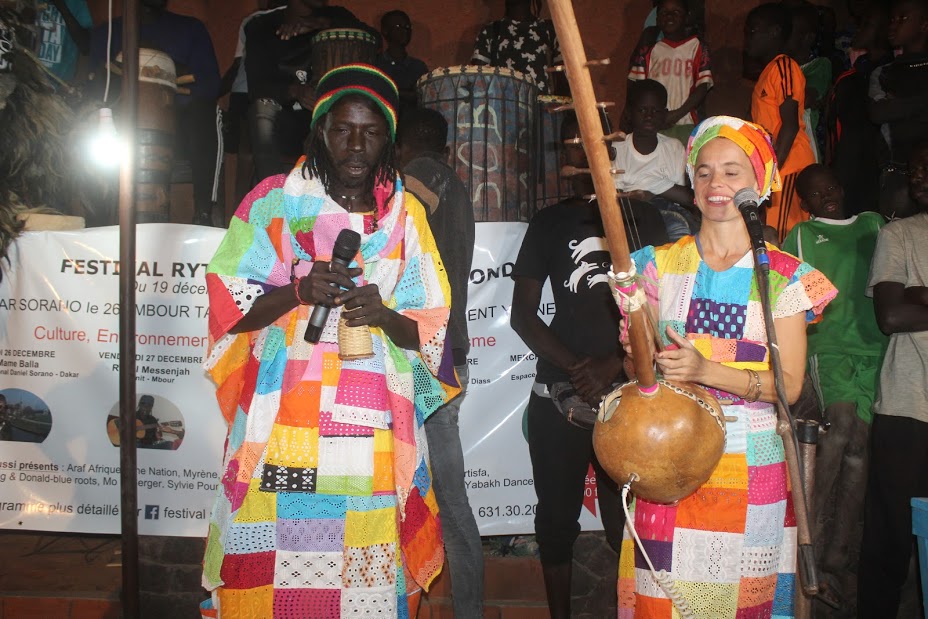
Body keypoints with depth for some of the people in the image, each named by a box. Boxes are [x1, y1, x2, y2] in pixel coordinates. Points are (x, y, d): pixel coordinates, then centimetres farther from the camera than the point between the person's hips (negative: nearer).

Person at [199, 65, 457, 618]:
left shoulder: (407, 214, 11)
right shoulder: (276, 200, 6)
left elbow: (431, 327, 10)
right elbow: (228, 303, 2)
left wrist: (385, 316, -11)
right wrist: (297, 290, -15)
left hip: (372, 431, 2)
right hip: (283, 427, -1)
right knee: (272, 568, -1)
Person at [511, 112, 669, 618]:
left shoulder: (643, 218, 9)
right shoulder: (549, 223, 9)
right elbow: (523, 314, 5)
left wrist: (614, 364, -11)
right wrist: (575, 368, -9)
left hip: (629, 393, 0)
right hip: (559, 394, 1)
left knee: (626, 518, -1)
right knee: (557, 516, 7)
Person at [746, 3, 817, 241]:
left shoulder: (784, 67, -9)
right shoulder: (769, 70, 21)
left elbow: (790, 125, -17)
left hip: (785, 166, -9)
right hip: (773, 166, 9)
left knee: (777, 236, -12)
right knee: (791, 236, 9)